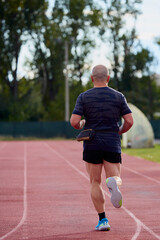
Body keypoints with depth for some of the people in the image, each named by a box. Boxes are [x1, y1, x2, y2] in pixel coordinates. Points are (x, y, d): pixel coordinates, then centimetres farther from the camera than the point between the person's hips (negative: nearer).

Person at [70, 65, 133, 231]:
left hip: (91, 145, 0)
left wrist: (81, 125, 15)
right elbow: (129, 121, -2)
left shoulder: (84, 97, 0)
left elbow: (74, 121, -8)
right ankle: (114, 182, -32)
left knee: (95, 183, 9)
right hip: (112, 144, 0)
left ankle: (102, 220, 2)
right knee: (115, 178, 7)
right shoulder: (118, 96, 3)